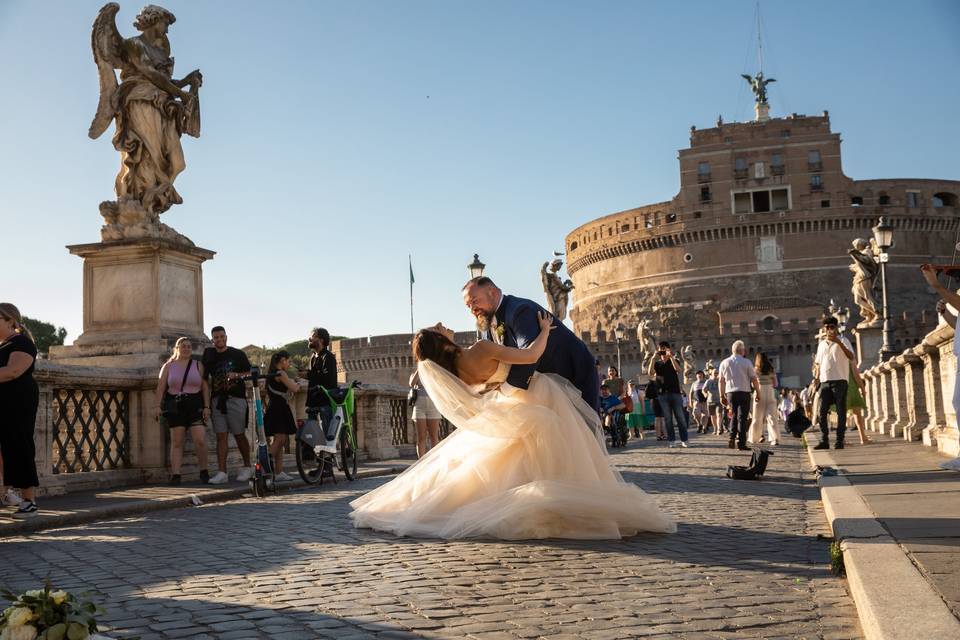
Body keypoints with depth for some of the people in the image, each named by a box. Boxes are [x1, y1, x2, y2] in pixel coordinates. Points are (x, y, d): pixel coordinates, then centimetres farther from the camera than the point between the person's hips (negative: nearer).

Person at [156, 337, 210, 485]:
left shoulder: (198, 365, 10)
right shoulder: (168, 366, 11)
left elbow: (205, 387, 5)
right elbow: (161, 387, 5)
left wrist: (206, 406, -3)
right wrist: (158, 406, -5)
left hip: (195, 405, -1)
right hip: (174, 406, 1)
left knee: (200, 440, -11)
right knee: (176, 441, -1)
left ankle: (204, 471, 4)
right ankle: (175, 475, -2)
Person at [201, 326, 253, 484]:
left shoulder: (238, 354, 6)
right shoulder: (208, 355, 13)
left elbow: (250, 373, 9)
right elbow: (205, 379, 17)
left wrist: (236, 375, -9)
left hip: (236, 398, -2)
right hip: (217, 400, 2)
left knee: (239, 435, 1)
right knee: (221, 436, -3)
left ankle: (247, 467, 16)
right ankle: (222, 472, -5)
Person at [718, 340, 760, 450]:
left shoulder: (724, 363, 4)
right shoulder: (747, 362, -5)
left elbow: (721, 381, 7)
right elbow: (754, 379, -5)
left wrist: (722, 396, 14)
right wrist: (758, 393, 5)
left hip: (730, 393, 3)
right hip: (744, 392, -3)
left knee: (734, 416, 17)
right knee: (742, 417, 1)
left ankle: (732, 439, 4)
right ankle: (741, 443, -1)